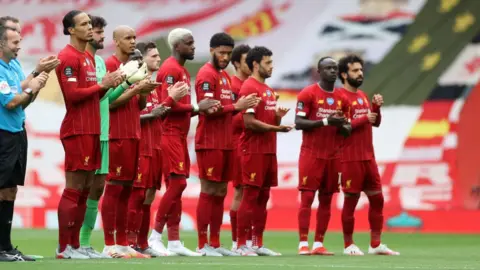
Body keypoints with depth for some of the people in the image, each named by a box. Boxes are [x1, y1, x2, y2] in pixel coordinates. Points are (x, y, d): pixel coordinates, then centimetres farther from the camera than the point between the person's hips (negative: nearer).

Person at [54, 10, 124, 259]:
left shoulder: (88, 58, 19)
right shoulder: (68, 57, -10)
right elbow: (73, 94, -18)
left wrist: (109, 84, 5)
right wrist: (102, 84, -12)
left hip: (92, 131, 9)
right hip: (77, 131, -9)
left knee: (85, 189, 9)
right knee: (74, 189, -9)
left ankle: (75, 244, 12)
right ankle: (64, 248, -8)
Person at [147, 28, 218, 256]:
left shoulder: (182, 71, 19)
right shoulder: (170, 69, -12)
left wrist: (199, 109, 4)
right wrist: (196, 107, -14)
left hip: (180, 135, 10)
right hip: (170, 134, -10)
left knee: (176, 186, 7)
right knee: (177, 183, -13)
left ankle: (174, 242, 8)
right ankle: (156, 235, -8)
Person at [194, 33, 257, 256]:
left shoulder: (225, 76, 19)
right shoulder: (206, 75, -9)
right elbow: (208, 109, -18)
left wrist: (241, 106, 4)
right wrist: (236, 106, -16)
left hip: (225, 143, 9)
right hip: (210, 143, -9)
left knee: (220, 193, 9)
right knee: (208, 192, -7)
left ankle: (215, 243, 12)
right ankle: (203, 245, -5)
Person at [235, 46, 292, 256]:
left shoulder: (268, 90, 19)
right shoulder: (249, 88, -10)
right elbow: (249, 122, -18)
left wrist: (278, 117, 2)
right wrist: (276, 128, -19)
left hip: (269, 150, 9)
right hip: (254, 150, -9)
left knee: (263, 197, 9)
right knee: (250, 196, -7)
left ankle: (258, 244, 13)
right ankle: (241, 245, -5)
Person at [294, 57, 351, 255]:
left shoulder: (341, 98, 11)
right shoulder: (308, 94, -6)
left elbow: (346, 126, 17)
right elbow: (298, 123, -12)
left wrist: (343, 125, -8)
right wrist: (325, 122, -20)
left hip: (333, 155, 6)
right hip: (311, 154, -6)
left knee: (326, 199, 4)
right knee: (307, 197, -8)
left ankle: (318, 244, 7)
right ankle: (303, 244, -8)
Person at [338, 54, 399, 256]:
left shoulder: (363, 96, 15)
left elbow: (376, 122, 15)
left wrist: (376, 107, -2)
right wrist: (364, 119, -17)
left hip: (368, 157, 8)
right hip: (350, 158, -8)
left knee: (377, 199, 8)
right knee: (350, 200, -2)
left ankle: (376, 245, 15)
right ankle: (348, 245, 7)